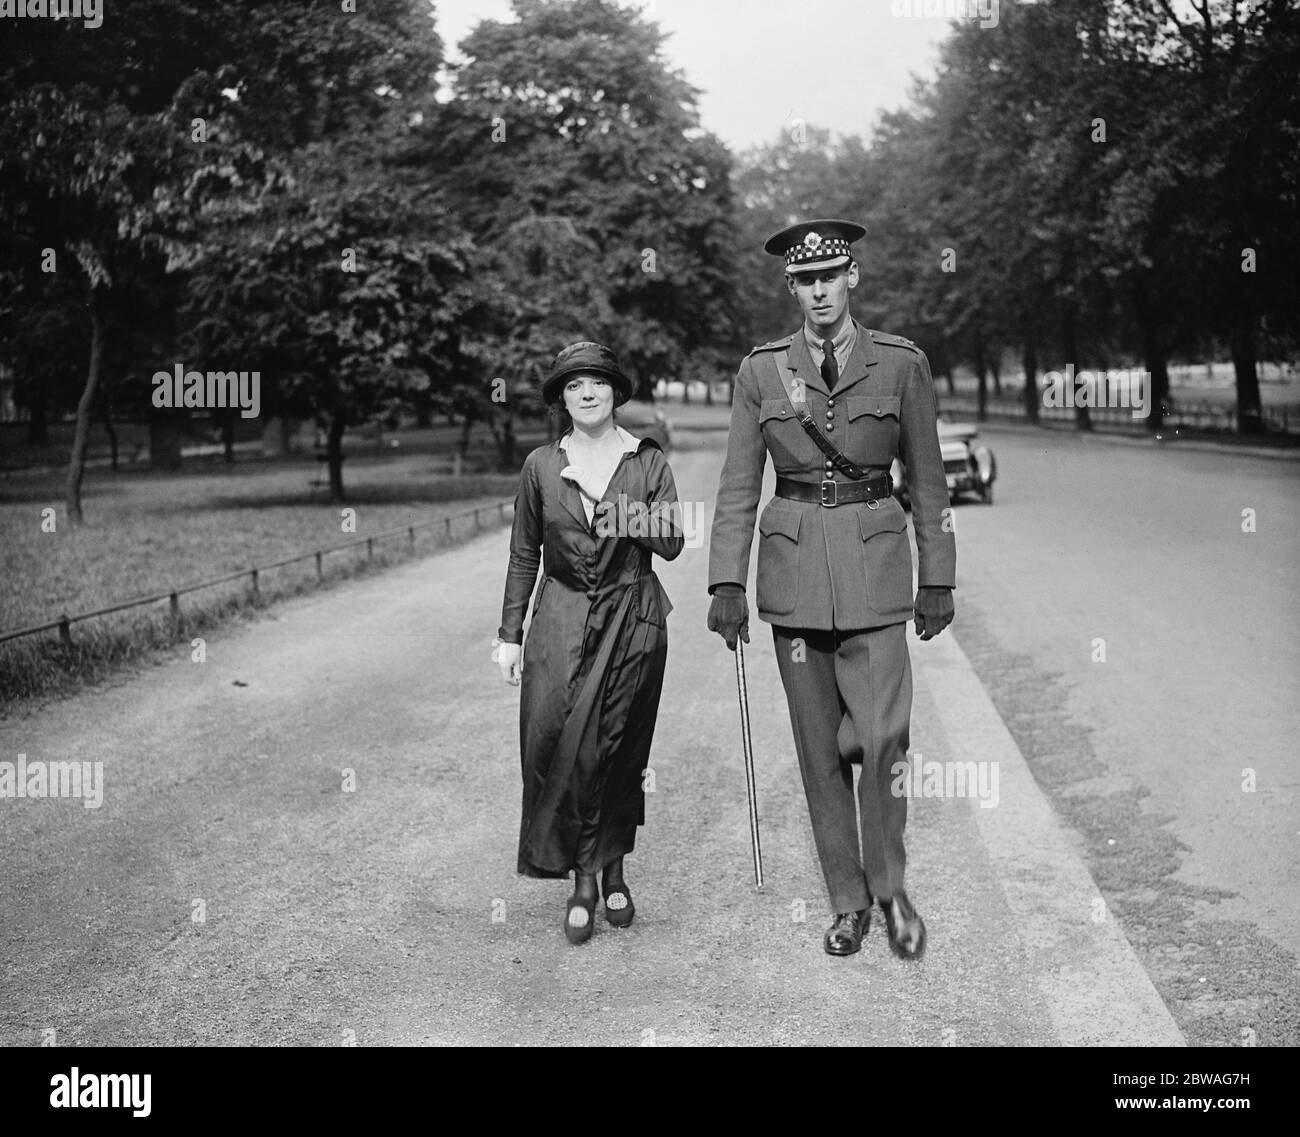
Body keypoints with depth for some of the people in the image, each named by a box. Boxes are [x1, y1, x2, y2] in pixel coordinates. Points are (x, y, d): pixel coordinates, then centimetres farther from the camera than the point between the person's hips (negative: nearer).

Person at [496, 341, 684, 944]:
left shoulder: (648, 461, 3)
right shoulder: (541, 466, 4)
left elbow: (672, 544, 0)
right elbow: (523, 555, 9)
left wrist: (633, 519, -20)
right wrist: (509, 633, 7)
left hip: (631, 618, 0)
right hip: (562, 619, 0)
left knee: (620, 749, 3)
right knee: (560, 744, -9)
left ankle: (611, 870, 20)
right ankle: (581, 881, 1)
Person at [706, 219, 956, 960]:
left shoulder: (902, 364, 1)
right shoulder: (762, 371, 4)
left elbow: (928, 479, 6)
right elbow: (739, 486, 4)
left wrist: (939, 580, 6)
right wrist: (727, 584, -3)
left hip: (873, 567, -1)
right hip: (793, 570, 2)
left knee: (882, 737, -9)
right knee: (819, 747, 7)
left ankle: (891, 888, 15)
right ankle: (848, 902, 21)